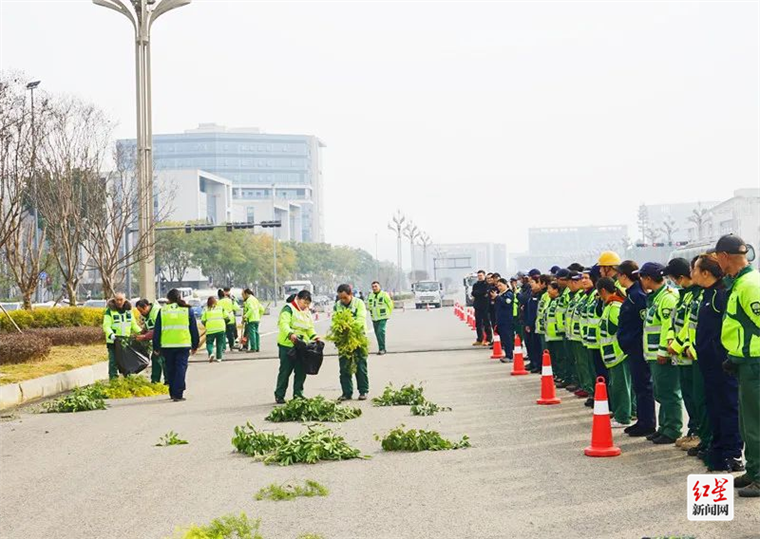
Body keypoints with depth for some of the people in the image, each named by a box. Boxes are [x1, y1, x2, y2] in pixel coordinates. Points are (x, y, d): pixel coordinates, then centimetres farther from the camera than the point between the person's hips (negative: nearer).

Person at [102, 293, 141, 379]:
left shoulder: (128, 310, 11)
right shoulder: (110, 311, -6)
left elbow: (134, 325, 18)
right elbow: (106, 326, -14)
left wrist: (141, 333, 4)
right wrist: (111, 334, -32)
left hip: (127, 341, 5)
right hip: (113, 342, -5)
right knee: (113, 362, -3)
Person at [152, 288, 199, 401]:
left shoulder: (163, 311, 5)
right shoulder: (187, 310, 4)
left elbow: (157, 330, 6)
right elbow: (194, 329, 8)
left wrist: (156, 347, 13)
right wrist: (195, 345, 16)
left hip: (167, 345, 1)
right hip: (183, 344, -1)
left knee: (170, 370, 13)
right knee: (181, 368, -1)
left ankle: (173, 393, 18)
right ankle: (178, 394, -9)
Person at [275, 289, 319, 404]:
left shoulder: (307, 312, 17)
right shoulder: (288, 309, -8)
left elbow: (310, 328, 18)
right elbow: (284, 324, -22)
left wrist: (314, 337, -2)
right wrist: (290, 334, -39)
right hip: (287, 345, -7)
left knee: (301, 371, 6)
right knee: (285, 371, -2)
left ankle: (298, 394, 16)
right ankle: (279, 395, 7)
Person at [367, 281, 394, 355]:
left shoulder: (384, 294, -7)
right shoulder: (370, 296, 9)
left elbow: (390, 304, -2)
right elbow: (368, 306, 21)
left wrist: (388, 314, 2)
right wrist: (372, 313, 15)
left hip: (382, 318, -6)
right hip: (374, 318, 6)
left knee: (381, 332, -18)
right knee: (377, 333, 8)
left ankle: (382, 348, -15)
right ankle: (381, 349, 16)